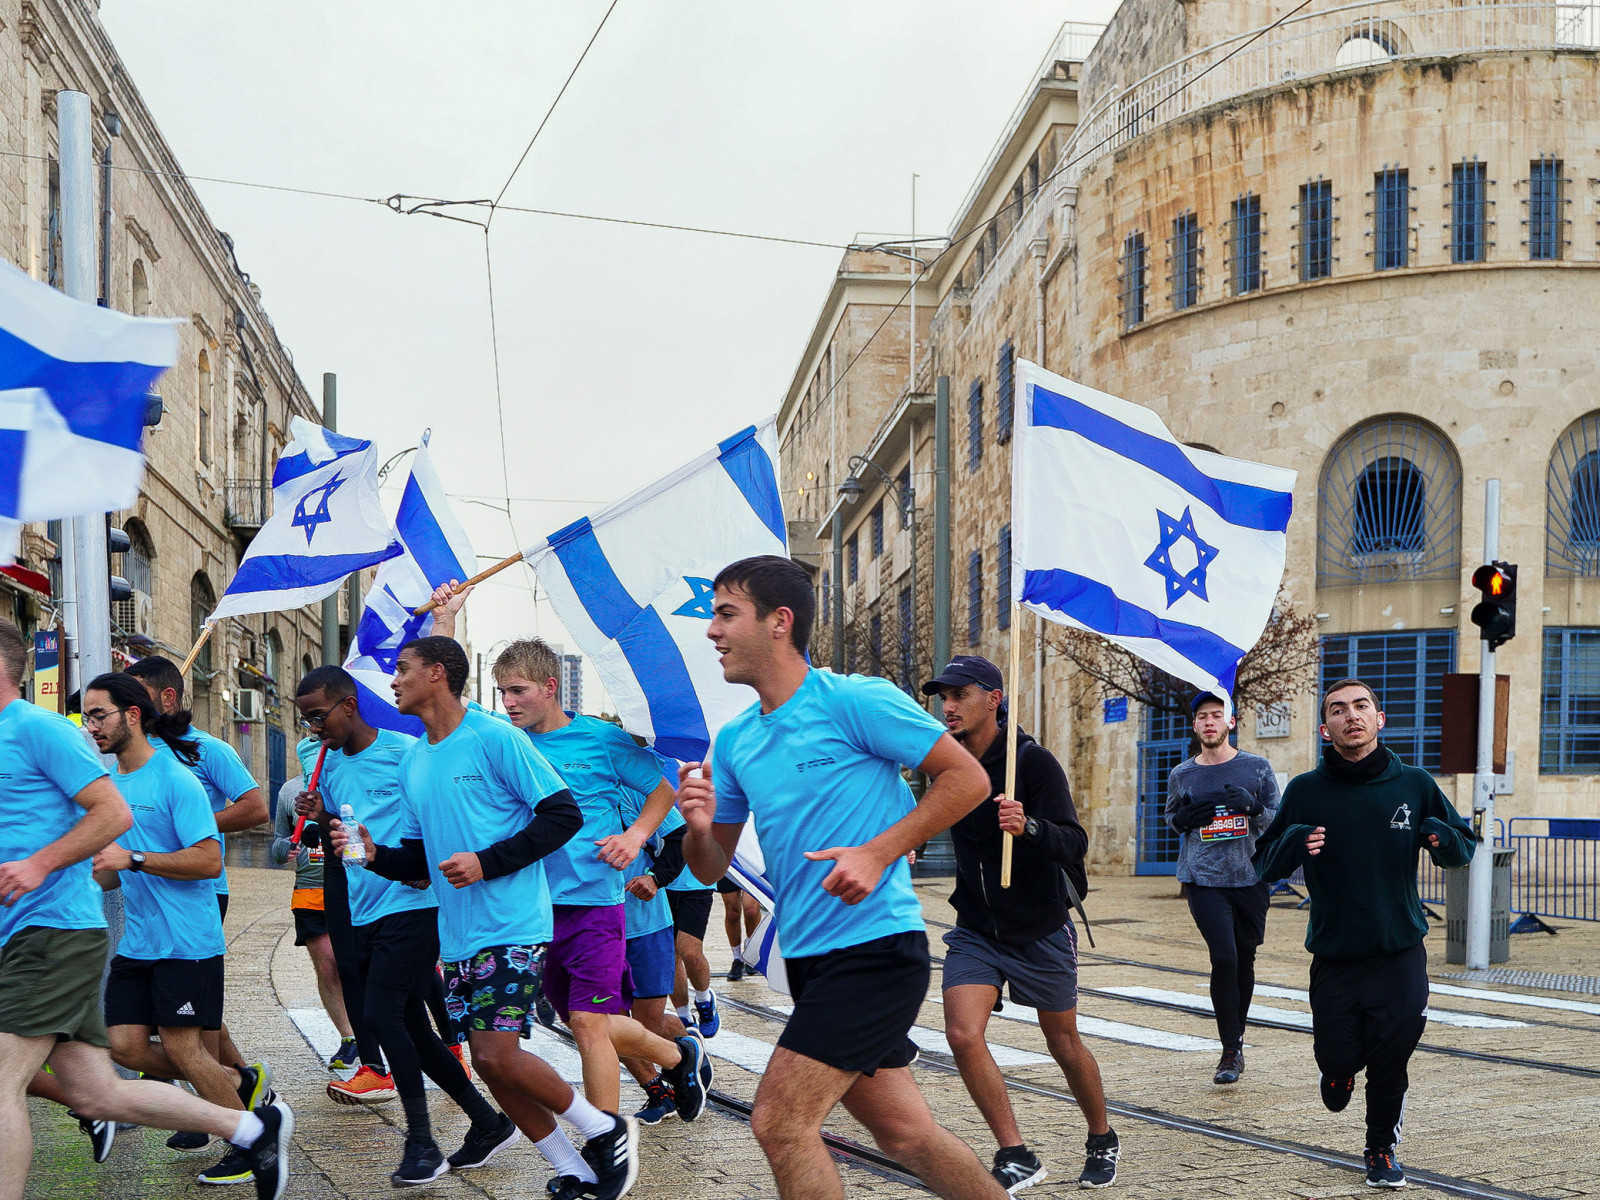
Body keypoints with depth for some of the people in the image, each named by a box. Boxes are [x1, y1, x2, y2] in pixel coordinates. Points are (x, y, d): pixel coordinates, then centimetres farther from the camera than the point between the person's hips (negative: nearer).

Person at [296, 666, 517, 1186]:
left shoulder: (404, 752, -9)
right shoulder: (331, 765, 13)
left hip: (409, 905, -8)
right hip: (363, 911, 8)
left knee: (382, 1013, -17)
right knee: (410, 1025, 9)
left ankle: (421, 1143, -8)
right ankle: (488, 1123, 20)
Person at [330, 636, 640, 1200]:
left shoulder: (495, 738, -10)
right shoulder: (412, 762, 13)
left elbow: (564, 814, -12)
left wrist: (487, 862, -18)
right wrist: (374, 853, -2)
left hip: (511, 925, -8)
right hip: (457, 935, 8)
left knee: (498, 1056, -15)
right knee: (489, 1062, 6)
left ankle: (606, 1130, 6)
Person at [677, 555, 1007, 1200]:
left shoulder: (856, 701, -11)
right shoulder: (734, 741, 10)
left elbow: (968, 778, -10)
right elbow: (711, 868, 14)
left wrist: (878, 854, -18)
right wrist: (699, 826, -9)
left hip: (875, 945, -7)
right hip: (809, 955, 7)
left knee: (780, 1122, -12)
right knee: (906, 1133, 12)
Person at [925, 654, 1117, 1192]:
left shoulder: (1034, 761, -17)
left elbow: (1075, 844, -27)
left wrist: (1027, 826, -43)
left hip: (1041, 930, -3)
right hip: (974, 930, 3)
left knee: (1064, 1043, 11)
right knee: (963, 1035, -17)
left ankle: (1102, 1141, 37)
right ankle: (1016, 1158, -5)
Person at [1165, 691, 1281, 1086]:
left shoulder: (1257, 768, 4)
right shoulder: (1181, 775, 6)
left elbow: (1279, 819, 7)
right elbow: (1170, 816, 20)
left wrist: (1253, 806, -14)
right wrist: (1183, 817, -3)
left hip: (1250, 878, 1)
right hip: (1203, 880, -1)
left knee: (1244, 960, 10)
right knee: (1223, 957, -14)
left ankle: (1237, 1035, 33)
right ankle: (1231, 1051, -5)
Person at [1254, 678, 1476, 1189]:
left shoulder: (1414, 784, 0)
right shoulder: (1305, 791, -2)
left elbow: (1464, 848, 9)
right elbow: (1264, 865, 0)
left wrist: (1442, 838, -15)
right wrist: (1294, 843, -22)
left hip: (1401, 956, 0)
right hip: (1333, 958, 0)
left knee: (1390, 1063, -3)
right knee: (1337, 1063, 0)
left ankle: (1382, 1149, 24)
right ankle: (1341, 1073, 38)